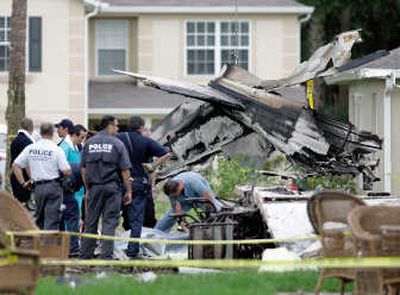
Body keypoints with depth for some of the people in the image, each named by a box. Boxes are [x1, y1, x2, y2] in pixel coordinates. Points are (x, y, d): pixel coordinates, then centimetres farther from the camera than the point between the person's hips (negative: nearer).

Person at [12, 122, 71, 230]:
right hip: (53, 186, -4)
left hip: (37, 187, 4)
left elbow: (15, 166, 5)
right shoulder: (57, 150, -9)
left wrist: (23, 183, 10)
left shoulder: (30, 148, 3)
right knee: (51, 220, -4)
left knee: (39, 219, 16)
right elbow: (66, 171, -11)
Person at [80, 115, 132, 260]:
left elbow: (83, 169, 9)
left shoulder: (89, 143, 8)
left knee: (91, 222, 9)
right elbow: (125, 171, -6)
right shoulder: (117, 144, -4)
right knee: (109, 222, -1)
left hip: (94, 187, 3)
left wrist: (87, 189, 16)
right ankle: (106, 256, -5)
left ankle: (85, 255, 12)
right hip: (111, 187, -3)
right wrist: (128, 191, 0)